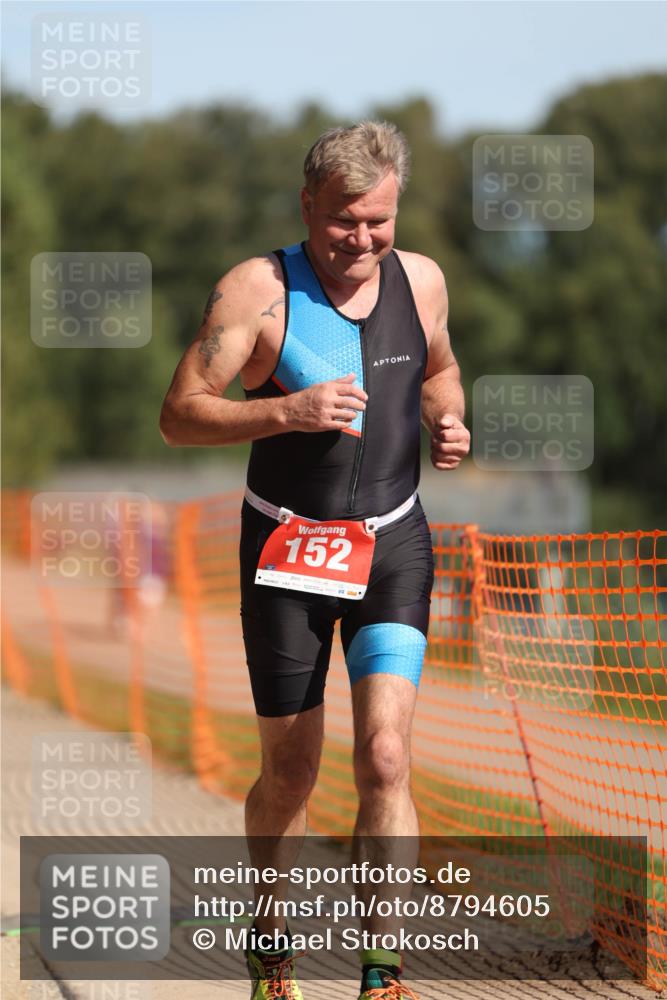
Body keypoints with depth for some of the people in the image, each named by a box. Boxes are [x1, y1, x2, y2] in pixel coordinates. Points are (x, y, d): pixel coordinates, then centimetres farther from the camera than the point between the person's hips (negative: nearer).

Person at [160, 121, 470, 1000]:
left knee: (385, 757, -13)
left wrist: (446, 420, 1)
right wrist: (286, 411, -26)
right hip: (287, 549, -2)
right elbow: (180, 414, -12)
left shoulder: (420, 280, 1)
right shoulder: (259, 290, -11)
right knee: (289, 772, 8)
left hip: (392, 543, 2)